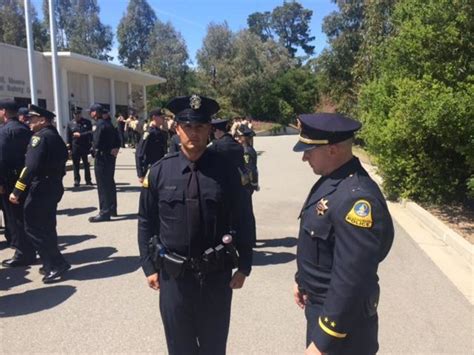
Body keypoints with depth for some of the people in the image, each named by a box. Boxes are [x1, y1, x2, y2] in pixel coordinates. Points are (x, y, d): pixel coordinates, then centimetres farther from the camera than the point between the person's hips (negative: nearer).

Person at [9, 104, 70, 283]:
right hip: (53, 187, 9)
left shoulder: (40, 137, -15)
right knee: (46, 227, 17)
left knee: (34, 227, -1)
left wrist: (17, 191, -22)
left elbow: (31, 167, -24)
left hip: (40, 188, -9)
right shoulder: (55, 136, 13)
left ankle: (57, 265, 0)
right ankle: (52, 263, 26)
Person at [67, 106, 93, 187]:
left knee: (86, 164, 7)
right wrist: (69, 148, 1)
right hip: (75, 147, 1)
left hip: (85, 146, 0)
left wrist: (80, 135, -10)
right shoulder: (70, 124, 7)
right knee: (76, 165, 3)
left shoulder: (87, 122, 4)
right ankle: (76, 180, 11)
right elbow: (68, 137, 5)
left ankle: (88, 180, 15)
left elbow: (90, 133, -1)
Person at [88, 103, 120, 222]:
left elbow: (96, 143, -22)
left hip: (102, 158, -9)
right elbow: (117, 139, 14)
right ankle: (112, 209, 27)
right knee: (110, 183, 17)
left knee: (103, 186, -5)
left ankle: (105, 213, -1)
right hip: (110, 156, 9)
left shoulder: (100, 124, -17)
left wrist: (94, 148, -2)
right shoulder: (108, 123, 11)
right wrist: (115, 148, 4)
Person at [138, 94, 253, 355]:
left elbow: (241, 221, -1)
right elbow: (146, 223, 2)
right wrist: (149, 267, 1)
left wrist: (244, 266, 0)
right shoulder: (159, 172, -6)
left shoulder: (225, 171, -7)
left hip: (217, 275, 0)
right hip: (174, 276, 0)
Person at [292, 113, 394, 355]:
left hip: (341, 318, -8)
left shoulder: (357, 198, -31)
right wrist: (302, 280, 20)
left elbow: (350, 281, -30)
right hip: (318, 305, 8)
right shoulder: (330, 180, 0)